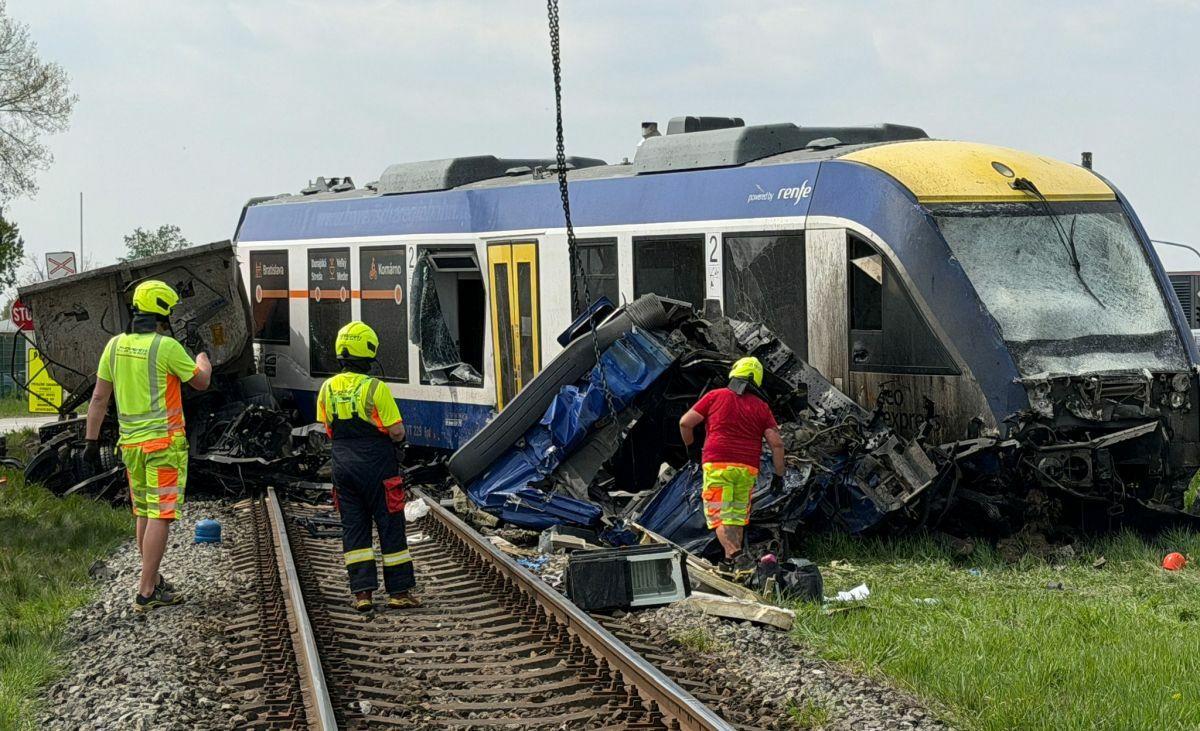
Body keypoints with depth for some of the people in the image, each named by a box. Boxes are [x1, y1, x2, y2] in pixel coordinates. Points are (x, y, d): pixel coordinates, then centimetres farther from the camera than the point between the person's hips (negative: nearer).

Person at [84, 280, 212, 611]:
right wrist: (203, 361, 22)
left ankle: (154, 581, 27)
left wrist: (92, 441, 11)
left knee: (144, 514, 16)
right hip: (164, 442, -7)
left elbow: (99, 397, 5)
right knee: (161, 515, -5)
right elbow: (200, 382, 0)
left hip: (131, 442, 7)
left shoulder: (115, 345, 3)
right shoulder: (166, 347, -14)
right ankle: (146, 593, -8)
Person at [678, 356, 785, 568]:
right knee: (737, 517, 17)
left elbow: (685, 422, 3)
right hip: (748, 469, 3)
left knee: (720, 516, -5)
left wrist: (690, 445, 21)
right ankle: (731, 559, 21)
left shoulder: (716, 396, 4)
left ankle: (736, 554, -24)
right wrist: (779, 474, 10)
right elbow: (777, 443, 2)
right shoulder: (761, 407, 9)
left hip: (717, 465, -3)